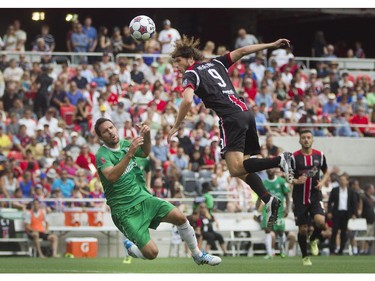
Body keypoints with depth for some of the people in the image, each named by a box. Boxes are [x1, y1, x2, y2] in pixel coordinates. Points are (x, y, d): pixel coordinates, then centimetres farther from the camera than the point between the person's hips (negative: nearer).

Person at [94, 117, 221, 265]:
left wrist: (146, 135, 1)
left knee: (179, 217, -11)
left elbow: (145, 153, 21)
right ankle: (129, 247, 18)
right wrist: (129, 153, -38)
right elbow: (111, 176, -32)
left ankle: (198, 255, 11)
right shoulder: (102, 154, -14)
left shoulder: (124, 144, 6)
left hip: (143, 198, 6)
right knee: (152, 252, -16)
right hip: (125, 210, -6)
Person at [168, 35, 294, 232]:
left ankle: (280, 160, -29)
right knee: (243, 168, 13)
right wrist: (271, 45, 27)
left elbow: (187, 100, -14)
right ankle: (269, 201, -2)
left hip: (231, 118, -8)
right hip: (245, 112, 8)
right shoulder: (215, 63, 22)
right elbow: (241, 51, 21)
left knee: (236, 169, -16)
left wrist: (176, 127, -7)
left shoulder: (190, 74, 2)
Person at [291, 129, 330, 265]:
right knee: (303, 229, 2)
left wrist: (322, 182, -5)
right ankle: (305, 257, 22)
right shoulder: (294, 157, -6)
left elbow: (326, 172, 15)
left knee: (320, 221, -23)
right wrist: (296, 181, -22)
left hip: (315, 196, 1)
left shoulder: (319, 155, 2)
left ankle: (313, 240, 9)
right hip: (300, 198, -1)